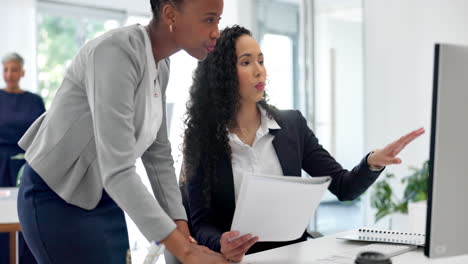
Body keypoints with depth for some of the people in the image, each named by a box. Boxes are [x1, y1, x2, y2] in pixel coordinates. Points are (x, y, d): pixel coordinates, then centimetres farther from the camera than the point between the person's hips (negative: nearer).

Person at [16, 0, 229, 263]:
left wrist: (185, 235, -4)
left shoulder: (161, 67, 1)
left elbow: (158, 154, 4)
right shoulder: (116, 52, -26)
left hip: (102, 196, 8)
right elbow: (116, 170, -33)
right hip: (57, 199, -8)